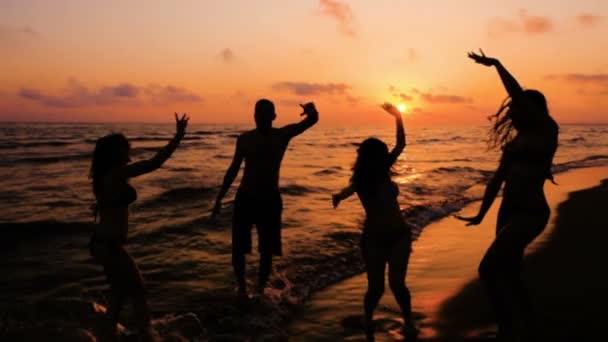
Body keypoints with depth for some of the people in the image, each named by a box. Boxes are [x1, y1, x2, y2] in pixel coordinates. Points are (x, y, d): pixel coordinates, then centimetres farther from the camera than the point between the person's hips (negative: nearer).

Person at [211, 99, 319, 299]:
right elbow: (233, 169, 8)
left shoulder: (282, 135, -3)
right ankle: (241, 287, 24)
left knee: (267, 251, 4)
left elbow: (312, 120, -15)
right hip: (245, 198, 1)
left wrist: (311, 110, -41)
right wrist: (219, 198, 7)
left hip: (270, 200, -1)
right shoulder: (245, 139, 1)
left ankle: (260, 289, 22)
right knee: (238, 248, 1)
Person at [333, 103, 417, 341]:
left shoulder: (382, 172, 0)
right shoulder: (361, 181, -9)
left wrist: (398, 117, -1)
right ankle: (368, 321, 27)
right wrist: (340, 195, -45)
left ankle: (409, 322, 12)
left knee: (396, 283, -9)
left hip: (399, 235, 3)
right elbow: (349, 190, -26)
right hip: (374, 239, -3)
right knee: (376, 287, -1)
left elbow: (401, 144, 2)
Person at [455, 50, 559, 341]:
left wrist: (496, 64, -15)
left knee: (489, 268, -17)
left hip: (531, 213, -8)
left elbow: (518, 94, -19)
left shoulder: (547, 131, -6)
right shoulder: (516, 141, 14)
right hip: (509, 211, 8)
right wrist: (481, 214, 17)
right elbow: (497, 179, 16)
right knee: (509, 273, 15)